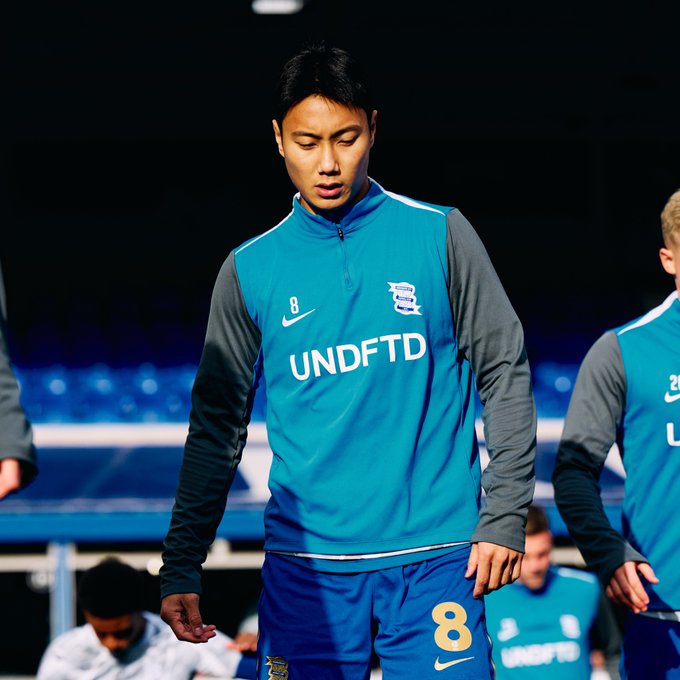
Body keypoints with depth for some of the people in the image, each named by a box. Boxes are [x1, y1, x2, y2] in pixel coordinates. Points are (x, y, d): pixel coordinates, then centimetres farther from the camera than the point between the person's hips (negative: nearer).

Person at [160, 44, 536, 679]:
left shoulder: (439, 236, 4)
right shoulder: (251, 270, 7)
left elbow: (504, 372, 6)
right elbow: (216, 428, 11)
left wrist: (504, 516, -2)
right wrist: (181, 566, 7)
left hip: (436, 554, -1)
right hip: (305, 562, 1)